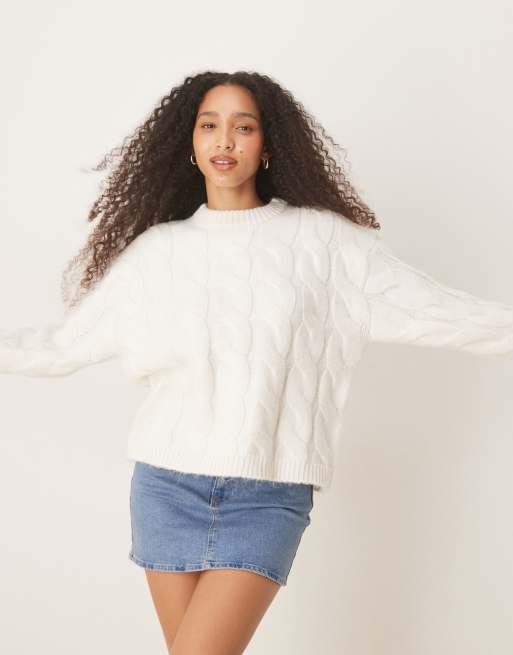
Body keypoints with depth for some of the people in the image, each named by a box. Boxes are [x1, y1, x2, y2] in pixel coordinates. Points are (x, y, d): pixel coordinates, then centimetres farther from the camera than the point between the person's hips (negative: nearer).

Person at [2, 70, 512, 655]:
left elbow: (436, 311, 0)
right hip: (166, 483, 3)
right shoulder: (156, 249, 7)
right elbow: (64, 343, 13)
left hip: (267, 495, -2)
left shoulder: (321, 238, 1)